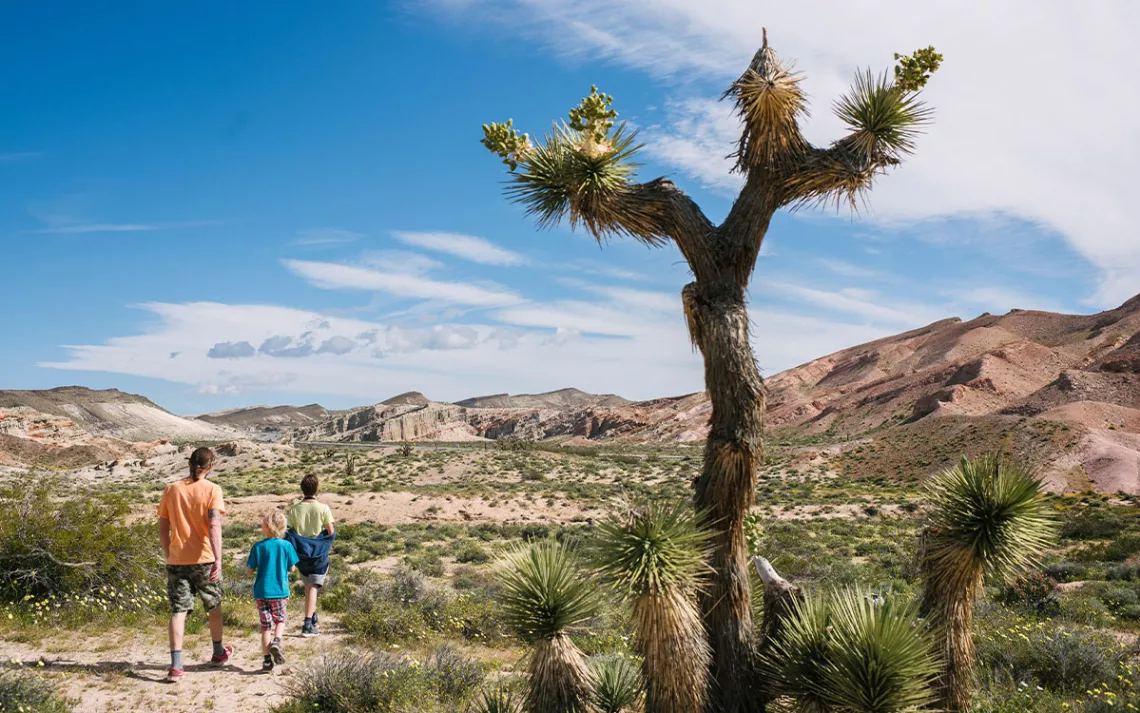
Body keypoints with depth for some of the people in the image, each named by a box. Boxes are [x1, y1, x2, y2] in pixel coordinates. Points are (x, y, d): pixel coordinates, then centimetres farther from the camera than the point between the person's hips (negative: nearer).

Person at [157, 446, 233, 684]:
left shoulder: (171, 489, 4)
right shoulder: (212, 490, -7)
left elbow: (163, 531, 8)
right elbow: (214, 526, -19)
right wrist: (218, 559, -24)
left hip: (176, 560, 2)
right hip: (204, 559, -2)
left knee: (178, 611, 1)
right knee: (213, 606, 18)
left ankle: (176, 666, -10)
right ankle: (218, 653, 34)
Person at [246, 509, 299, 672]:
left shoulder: (258, 547, -9)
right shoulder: (286, 546, -7)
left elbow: (249, 570, -7)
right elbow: (291, 568, 2)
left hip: (262, 592, 0)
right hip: (280, 592, 0)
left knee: (266, 625, 8)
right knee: (280, 620, 19)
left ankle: (267, 660, 7)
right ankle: (276, 641, -9)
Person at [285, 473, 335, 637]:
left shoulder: (294, 509, -4)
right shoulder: (323, 508, -12)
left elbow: (291, 532, -1)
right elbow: (331, 533, -9)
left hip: (301, 553, 3)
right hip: (319, 553, -3)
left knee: (308, 586, 20)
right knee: (313, 587, -1)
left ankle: (313, 620, 30)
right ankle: (308, 625, -8)